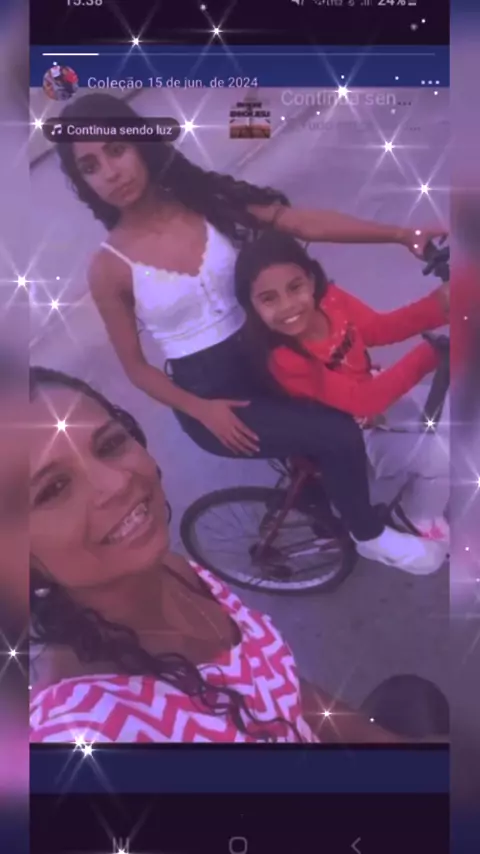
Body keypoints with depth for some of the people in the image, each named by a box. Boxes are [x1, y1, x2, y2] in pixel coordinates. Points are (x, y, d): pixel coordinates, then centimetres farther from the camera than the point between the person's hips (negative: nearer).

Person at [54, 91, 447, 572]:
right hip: (205, 393, -5)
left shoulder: (207, 200, -4)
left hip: (261, 359, 5)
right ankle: (370, 537, 12)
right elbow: (135, 366, -5)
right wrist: (203, 411, -17)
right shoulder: (109, 268, -12)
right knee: (338, 437, -17)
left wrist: (403, 235, -20)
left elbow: (305, 224, -12)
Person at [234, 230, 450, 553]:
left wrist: (439, 304, -21)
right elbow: (361, 401, -35)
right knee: (440, 457, -16)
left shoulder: (330, 299, -17)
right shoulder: (284, 359, -34)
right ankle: (420, 520, 15)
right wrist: (427, 355, -40)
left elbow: (379, 328, -5)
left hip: (374, 394, 7)